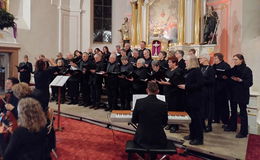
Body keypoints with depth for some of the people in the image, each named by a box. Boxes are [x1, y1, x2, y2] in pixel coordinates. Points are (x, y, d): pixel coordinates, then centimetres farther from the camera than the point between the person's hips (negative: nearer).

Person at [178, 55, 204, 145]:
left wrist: (186, 87, -21)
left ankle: (199, 138, 7)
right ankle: (192, 135, 28)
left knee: (196, 117, -3)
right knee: (190, 116, 16)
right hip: (189, 97, 9)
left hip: (195, 98, -9)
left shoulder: (197, 71, -14)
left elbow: (199, 84, -22)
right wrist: (182, 85, 7)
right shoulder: (189, 71, 12)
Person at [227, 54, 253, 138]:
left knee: (243, 112, 0)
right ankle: (232, 126, 30)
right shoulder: (233, 69, 9)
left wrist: (240, 80, -25)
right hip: (233, 93, 6)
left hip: (242, 94, -6)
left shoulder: (247, 70, -9)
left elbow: (249, 83, -13)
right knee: (233, 111, 16)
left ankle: (243, 132, 7)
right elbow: (230, 80, 15)